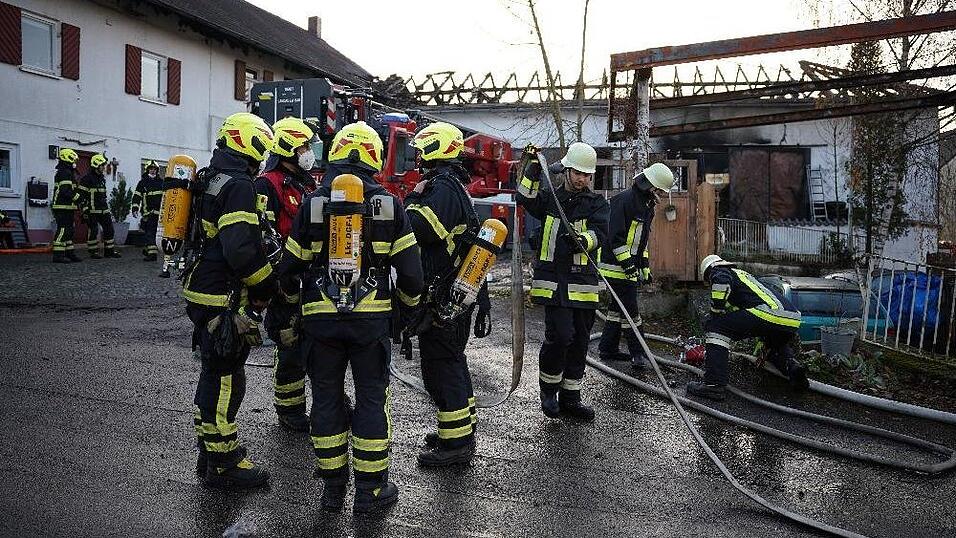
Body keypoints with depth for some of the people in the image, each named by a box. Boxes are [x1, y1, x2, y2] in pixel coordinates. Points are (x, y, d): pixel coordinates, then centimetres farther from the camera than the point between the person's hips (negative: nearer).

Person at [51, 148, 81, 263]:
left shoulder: (68, 172, 21)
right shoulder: (65, 173, -13)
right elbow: (66, 190, -23)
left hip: (66, 207, 11)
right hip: (63, 207, -11)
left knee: (69, 230, 14)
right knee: (63, 230, -11)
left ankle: (69, 253, 19)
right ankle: (58, 255, -12)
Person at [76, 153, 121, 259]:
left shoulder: (102, 179, 17)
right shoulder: (87, 179, -9)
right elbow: (81, 195, -12)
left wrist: (107, 208, 24)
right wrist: (85, 209, -17)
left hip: (103, 210, 8)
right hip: (92, 210, -8)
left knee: (109, 229, 7)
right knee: (93, 231, -4)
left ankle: (109, 251, 15)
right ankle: (93, 252, 5)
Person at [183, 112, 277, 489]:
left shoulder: (209, 179, 14)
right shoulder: (238, 185, -18)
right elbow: (241, 248, -26)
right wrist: (267, 286, -12)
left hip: (201, 292, 10)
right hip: (223, 300, -10)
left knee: (214, 376, 20)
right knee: (225, 380, 0)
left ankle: (209, 452, 32)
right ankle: (222, 465, 11)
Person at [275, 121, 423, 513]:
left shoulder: (313, 203, 2)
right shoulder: (389, 204, -1)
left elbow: (290, 264, 8)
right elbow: (409, 264, -1)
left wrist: (289, 292, 28)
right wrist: (411, 299, 18)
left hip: (320, 318, 1)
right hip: (372, 317, -1)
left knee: (327, 397, 11)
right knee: (372, 399, 8)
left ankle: (333, 487, 20)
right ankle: (371, 489, 14)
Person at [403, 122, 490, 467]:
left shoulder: (442, 187, -15)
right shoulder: (456, 186, 18)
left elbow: (418, 229, -28)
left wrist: (413, 200, -9)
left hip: (442, 298, -10)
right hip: (460, 293, 11)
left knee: (440, 364, -4)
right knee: (452, 360, 19)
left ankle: (456, 442, 2)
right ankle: (462, 428, 31)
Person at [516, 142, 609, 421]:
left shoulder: (597, 203, 9)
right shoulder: (550, 198, 10)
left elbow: (599, 231, -10)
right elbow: (525, 198, -9)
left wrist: (583, 239, -31)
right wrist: (533, 170, -14)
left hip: (583, 283, 3)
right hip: (553, 280, -2)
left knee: (579, 342, 9)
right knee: (560, 335, -14)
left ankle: (570, 397, 24)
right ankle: (548, 389, 10)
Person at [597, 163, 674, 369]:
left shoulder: (647, 207, 16)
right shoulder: (623, 200, -15)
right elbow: (615, 236, -21)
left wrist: (645, 267, 20)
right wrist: (627, 263, -23)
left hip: (631, 266, 10)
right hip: (617, 265, -10)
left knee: (618, 307, 14)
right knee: (631, 310, -7)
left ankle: (608, 349, 22)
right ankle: (638, 353, -1)